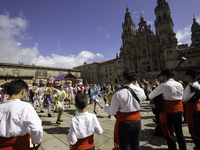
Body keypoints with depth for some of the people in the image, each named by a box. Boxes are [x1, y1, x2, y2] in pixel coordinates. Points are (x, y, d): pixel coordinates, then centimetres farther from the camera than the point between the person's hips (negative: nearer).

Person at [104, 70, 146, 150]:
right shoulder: (140, 90, -10)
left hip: (124, 123, -4)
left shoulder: (118, 94, -25)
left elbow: (112, 112, -15)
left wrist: (106, 105, 5)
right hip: (137, 121, 5)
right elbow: (144, 98, 16)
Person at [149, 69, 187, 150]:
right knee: (179, 132, 21)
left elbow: (150, 96, -11)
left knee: (169, 134, 6)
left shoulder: (164, 85, -15)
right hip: (179, 111, 7)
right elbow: (181, 97, 15)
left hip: (168, 112, -7)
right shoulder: (180, 84, 7)